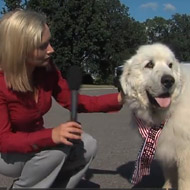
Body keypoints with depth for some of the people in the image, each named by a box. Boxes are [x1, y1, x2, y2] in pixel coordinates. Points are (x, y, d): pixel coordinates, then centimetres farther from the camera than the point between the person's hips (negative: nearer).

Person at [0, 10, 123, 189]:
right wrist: (51, 136, -43)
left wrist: (118, 99, -16)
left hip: (35, 141, 6)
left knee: (87, 145, -13)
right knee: (57, 147, -30)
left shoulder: (47, 69, -13)